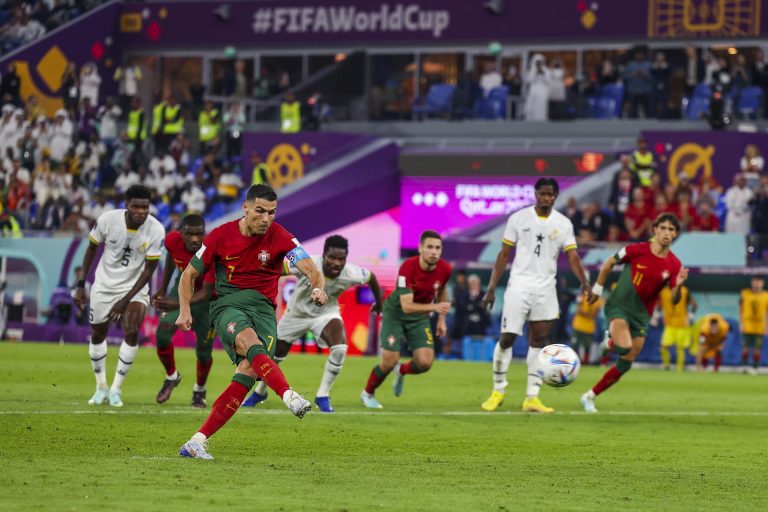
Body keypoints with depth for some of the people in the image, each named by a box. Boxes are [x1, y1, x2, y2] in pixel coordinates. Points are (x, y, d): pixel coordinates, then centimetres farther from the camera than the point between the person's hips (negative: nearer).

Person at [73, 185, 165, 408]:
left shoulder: (155, 230, -22)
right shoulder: (108, 220, -21)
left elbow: (149, 269, -15)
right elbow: (92, 248, -3)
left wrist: (125, 300, -17)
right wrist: (81, 285, -2)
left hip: (134, 287, -1)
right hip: (104, 285, 1)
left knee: (131, 333, -18)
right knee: (97, 334, 7)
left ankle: (116, 389, -5)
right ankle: (101, 388, 25)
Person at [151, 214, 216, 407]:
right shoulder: (173, 240, -24)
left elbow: (206, 292, -34)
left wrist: (179, 304, -50)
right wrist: (163, 289, 9)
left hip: (206, 296, -3)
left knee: (204, 350, 0)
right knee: (163, 332, -15)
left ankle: (199, 390, 29)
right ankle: (171, 377, 12)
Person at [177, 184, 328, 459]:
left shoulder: (279, 237, -2)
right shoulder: (221, 235, 0)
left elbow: (311, 270, -13)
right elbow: (190, 274, 10)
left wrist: (318, 288, -37)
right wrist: (185, 309, -5)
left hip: (263, 309, 1)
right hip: (227, 305, -1)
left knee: (248, 371, -22)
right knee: (249, 341, -36)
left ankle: (198, 442, -20)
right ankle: (290, 397, -57)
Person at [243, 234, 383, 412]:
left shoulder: (351, 274, -28)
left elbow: (371, 277, -6)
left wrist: (379, 302, 10)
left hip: (326, 313, 0)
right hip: (297, 313, 0)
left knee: (340, 348, -28)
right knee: (276, 353, 15)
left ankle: (322, 396, -10)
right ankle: (260, 392, 45)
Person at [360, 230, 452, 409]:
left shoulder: (444, 269, -16)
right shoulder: (408, 267, -32)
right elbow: (407, 306, -37)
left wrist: (441, 319, 9)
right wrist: (435, 307, -49)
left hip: (420, 316, 4)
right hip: (395, 313, -4)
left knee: (425, 362, -11)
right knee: (389, 361, -12)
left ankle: (401, 371, 26)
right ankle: (367, 393, 18)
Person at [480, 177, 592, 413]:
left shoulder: (563, 224, 4)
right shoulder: (518, 218, 0)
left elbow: (572, 256, -3)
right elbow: (504, 254, 3)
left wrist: (584, 282, -21)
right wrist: (491, 288, -1)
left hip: (546, 289, 2)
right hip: (519, 286, -2)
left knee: (539, 342, 3)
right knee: (507, 338, -8)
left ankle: (532, 397, 7)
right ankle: (498, 391, 8)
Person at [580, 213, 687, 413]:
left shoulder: (674, 265, -4)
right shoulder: (637, 250, -12)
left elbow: (674, 300, -2)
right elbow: (609, 264, 4)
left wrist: (678, 285, -23)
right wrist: (597, 289, 10)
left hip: (641, 314, 4)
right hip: (619, 306, -4)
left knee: (625, 365, 4)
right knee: (624, 348, -30)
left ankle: (589, 397, 20)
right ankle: (611, 341, 6)